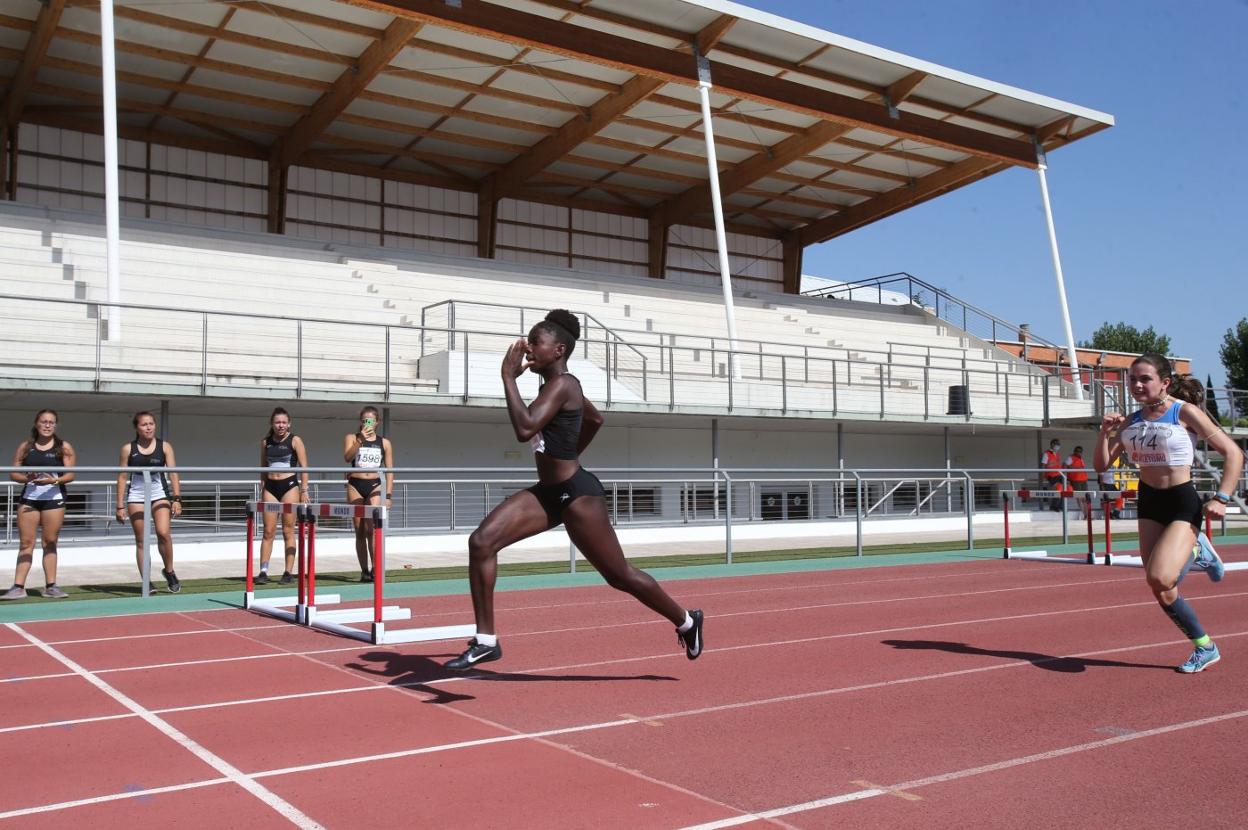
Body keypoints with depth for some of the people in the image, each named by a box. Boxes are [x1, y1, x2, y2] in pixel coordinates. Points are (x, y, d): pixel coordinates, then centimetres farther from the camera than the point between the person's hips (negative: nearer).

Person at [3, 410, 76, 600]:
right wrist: (27, 478, -15)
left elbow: (70, 474, -3)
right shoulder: (25, 447, 8)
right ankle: (18, 587, -1)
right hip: (29, 498, 1)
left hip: (54, 498, -1)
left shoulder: (64, 447, 4)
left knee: (50, 543, 3)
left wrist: (53, 480, -21)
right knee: (26, 542, 0)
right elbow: (13, 473, 5)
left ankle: (51, 586, 8)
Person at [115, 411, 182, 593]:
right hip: (136, 496, 1)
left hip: (159, 494, 0)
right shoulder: (128, 449, 4)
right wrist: (120, 506, 0)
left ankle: (169, 571, 5)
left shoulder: (164, 446, 4)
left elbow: (173, 474, 1)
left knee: (163, 533, -17)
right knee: (141, 540, 2)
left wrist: (177, 499, -9)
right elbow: (122, 477, 4)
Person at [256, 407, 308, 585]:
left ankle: (288, 572, 3)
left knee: (288, 531, 0)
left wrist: (304, 490, -9)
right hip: (270, 487, 3)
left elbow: (304, 467, -3)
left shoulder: (295, 440, -2)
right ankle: (263, 571, 2)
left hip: (289, 485, -3)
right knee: (268, 531, 1)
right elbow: (263, 467, 17)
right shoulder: (265, 442, 9)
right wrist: (262, 489, 13)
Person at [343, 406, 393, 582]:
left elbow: (389, 470, 7)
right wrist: (360, 440, -22)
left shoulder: (384, 443, 8)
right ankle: (364, 571, 9)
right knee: (360, 531, 4)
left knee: (372, 528, -15)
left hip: (374, 486, -1)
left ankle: (375, 568, -19)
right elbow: (347, 457, -13)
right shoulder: (352, 438, 7)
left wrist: (388, 495, -1)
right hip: (355, 485, 1)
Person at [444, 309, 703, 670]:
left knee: (619, 575, 5)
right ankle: (486, 640, -4)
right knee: (481, 542, -8)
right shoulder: (558, 387, 10)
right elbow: (595, 419, 27)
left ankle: (686, 622, 29)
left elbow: (524, 429, -33)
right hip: (547, 492, 9)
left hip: (577, 493, -9)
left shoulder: (562, 385, -19)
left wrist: (508, 377, -25)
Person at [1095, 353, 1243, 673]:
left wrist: (1221, 498, -16)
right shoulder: (1131, 422, 5)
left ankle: (1196, 551, 5)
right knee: (1162, 593, 6)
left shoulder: (1185, 412, -10)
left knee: (1160, 579, -26)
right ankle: (1205, 647, 27)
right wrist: (1105, 432, -8)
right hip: (1149, 503, 6)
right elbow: (1102, 465, 8)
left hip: (1183, 502, -6)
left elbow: (1234, 454, -9)